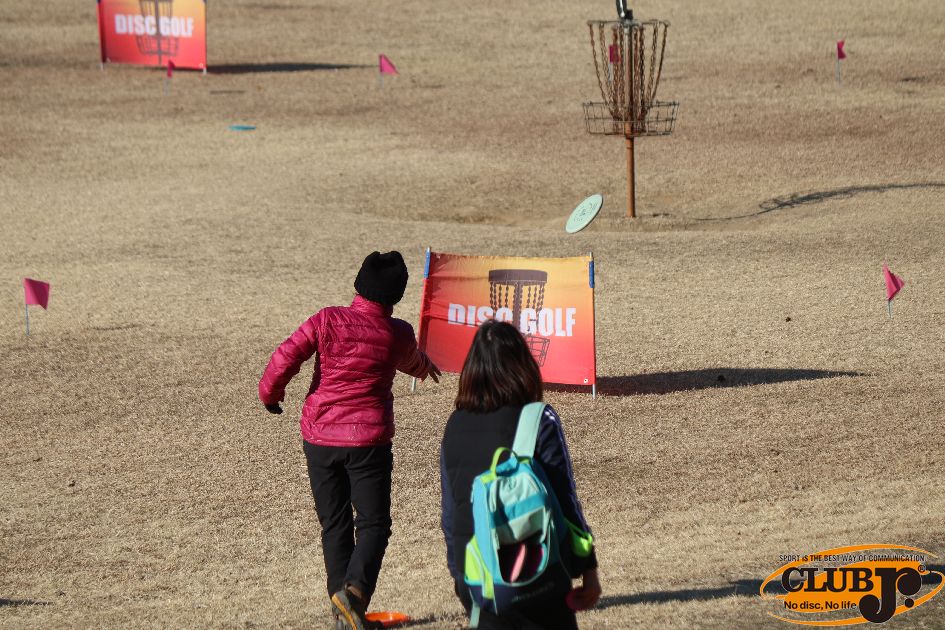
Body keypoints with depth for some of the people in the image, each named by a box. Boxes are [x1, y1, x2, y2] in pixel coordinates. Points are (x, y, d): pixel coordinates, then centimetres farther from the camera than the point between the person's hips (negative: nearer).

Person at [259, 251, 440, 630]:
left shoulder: (327, 321, -7)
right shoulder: (398, 334, -2)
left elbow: (285, 359, -13)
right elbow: (411, 362, 22)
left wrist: (270, 394, 8)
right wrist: (425, 365, 47)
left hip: (319, 437, 2)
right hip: (368, 439, -2)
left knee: (334, 524, 13)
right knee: (373, 523, 3)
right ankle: (355, 587, -22)